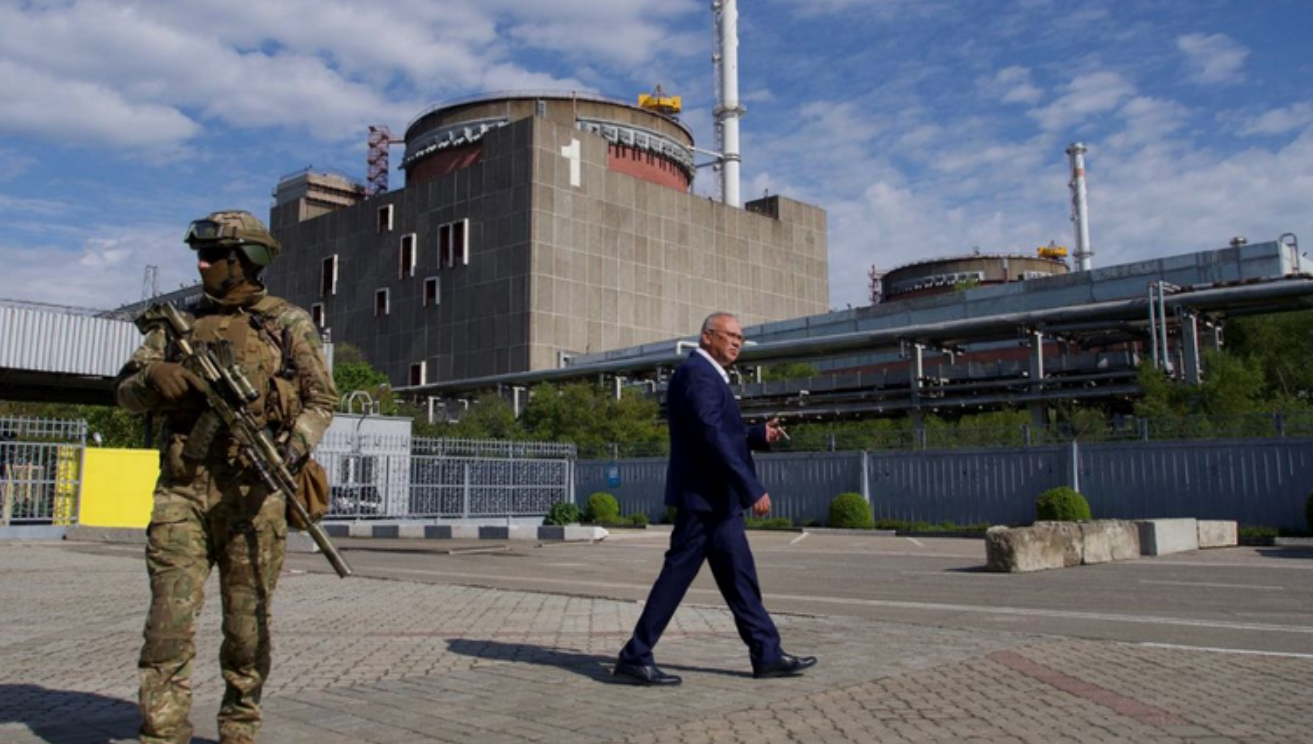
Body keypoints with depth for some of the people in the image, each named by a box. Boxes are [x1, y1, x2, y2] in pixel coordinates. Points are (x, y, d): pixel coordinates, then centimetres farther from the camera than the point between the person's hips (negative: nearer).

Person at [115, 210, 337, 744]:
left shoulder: (288, 324, 5)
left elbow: (321, 399, 3)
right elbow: (125, 391, 16)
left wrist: (294, 446, -16)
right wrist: (153, 380, -7)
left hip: (251, 492, -2)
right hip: (182, 491, 3)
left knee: (248, 624, 6)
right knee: (169, 620, -4)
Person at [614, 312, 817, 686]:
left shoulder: (708, 375, 19)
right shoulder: (697, 373, -14)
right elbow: (711, 437, -23)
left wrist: (761, 434, 8)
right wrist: (752, 488, -23)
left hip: (717, 497, 11)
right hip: (704, 496, -11)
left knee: (738, 575, 12)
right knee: (678, 573, -5)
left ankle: (768, 655, 18)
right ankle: (635, 657, 3)